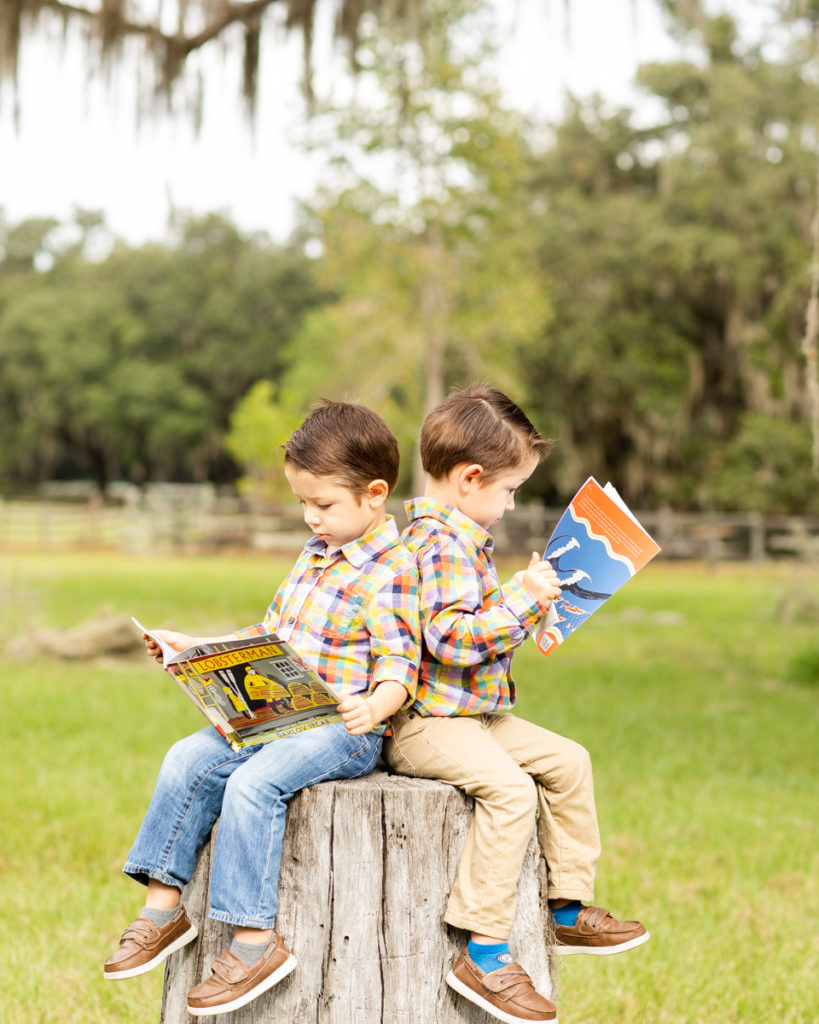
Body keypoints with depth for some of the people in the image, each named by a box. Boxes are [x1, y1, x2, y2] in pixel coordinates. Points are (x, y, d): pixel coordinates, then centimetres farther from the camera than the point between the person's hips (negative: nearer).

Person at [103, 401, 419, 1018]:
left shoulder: (392, 572, -12)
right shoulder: (316, 553, 17)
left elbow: (399, 671, -18)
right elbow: (270, 633, 26)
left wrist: (373, 709, -38)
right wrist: (195, 647, 20)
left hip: (345, 731, -9)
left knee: (254, 783, -29)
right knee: (188, 759, -5)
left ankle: (256, 939, -22)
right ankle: (164, 905, 2)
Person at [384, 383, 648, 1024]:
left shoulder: (463, 537, 17)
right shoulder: (440, 543, -19)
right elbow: (448, 636, -30)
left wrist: (521, 596, 20)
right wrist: (522, 601, -24)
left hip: (471, 713, 11)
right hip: (422, 723, -11)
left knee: (567, 760, 12)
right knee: (508, 785, -30)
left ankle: (569, 908, 20)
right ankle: (483, 950, -27)